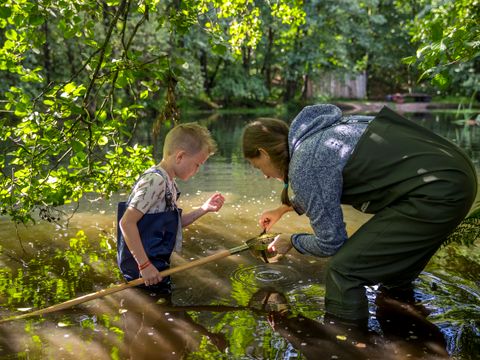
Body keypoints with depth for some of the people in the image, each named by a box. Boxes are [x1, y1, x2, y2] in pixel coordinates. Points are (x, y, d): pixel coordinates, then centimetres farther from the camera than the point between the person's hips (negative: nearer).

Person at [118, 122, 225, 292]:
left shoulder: (168, 182, 11)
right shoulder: (155, 181, -18)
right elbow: (126, 222, -24)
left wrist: (203, 209, 7)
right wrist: (145, 265, -25)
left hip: (158, 261, 9)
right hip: (142, 267, -9)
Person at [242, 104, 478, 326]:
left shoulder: (303, 166, -13)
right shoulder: (317, 133, 14)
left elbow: (330, 242, -6)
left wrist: (292, 241, 13)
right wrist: (285, 208, 47)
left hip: (438, 194, -10)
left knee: (343, 270, -8)